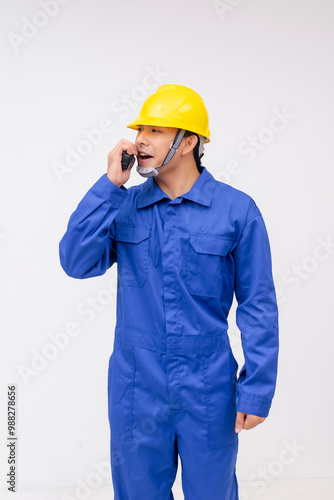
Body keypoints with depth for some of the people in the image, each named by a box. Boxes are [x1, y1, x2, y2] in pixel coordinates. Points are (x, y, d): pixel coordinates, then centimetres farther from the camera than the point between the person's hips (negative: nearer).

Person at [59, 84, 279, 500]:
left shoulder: (237, 209, -8)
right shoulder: (123, 206, 0)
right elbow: (77, 262, -12)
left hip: (207, 390, -2)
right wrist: (110, 185, -15)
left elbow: (258, 305, -6)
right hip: (136, 388, 2)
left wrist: (257, 389, -8)